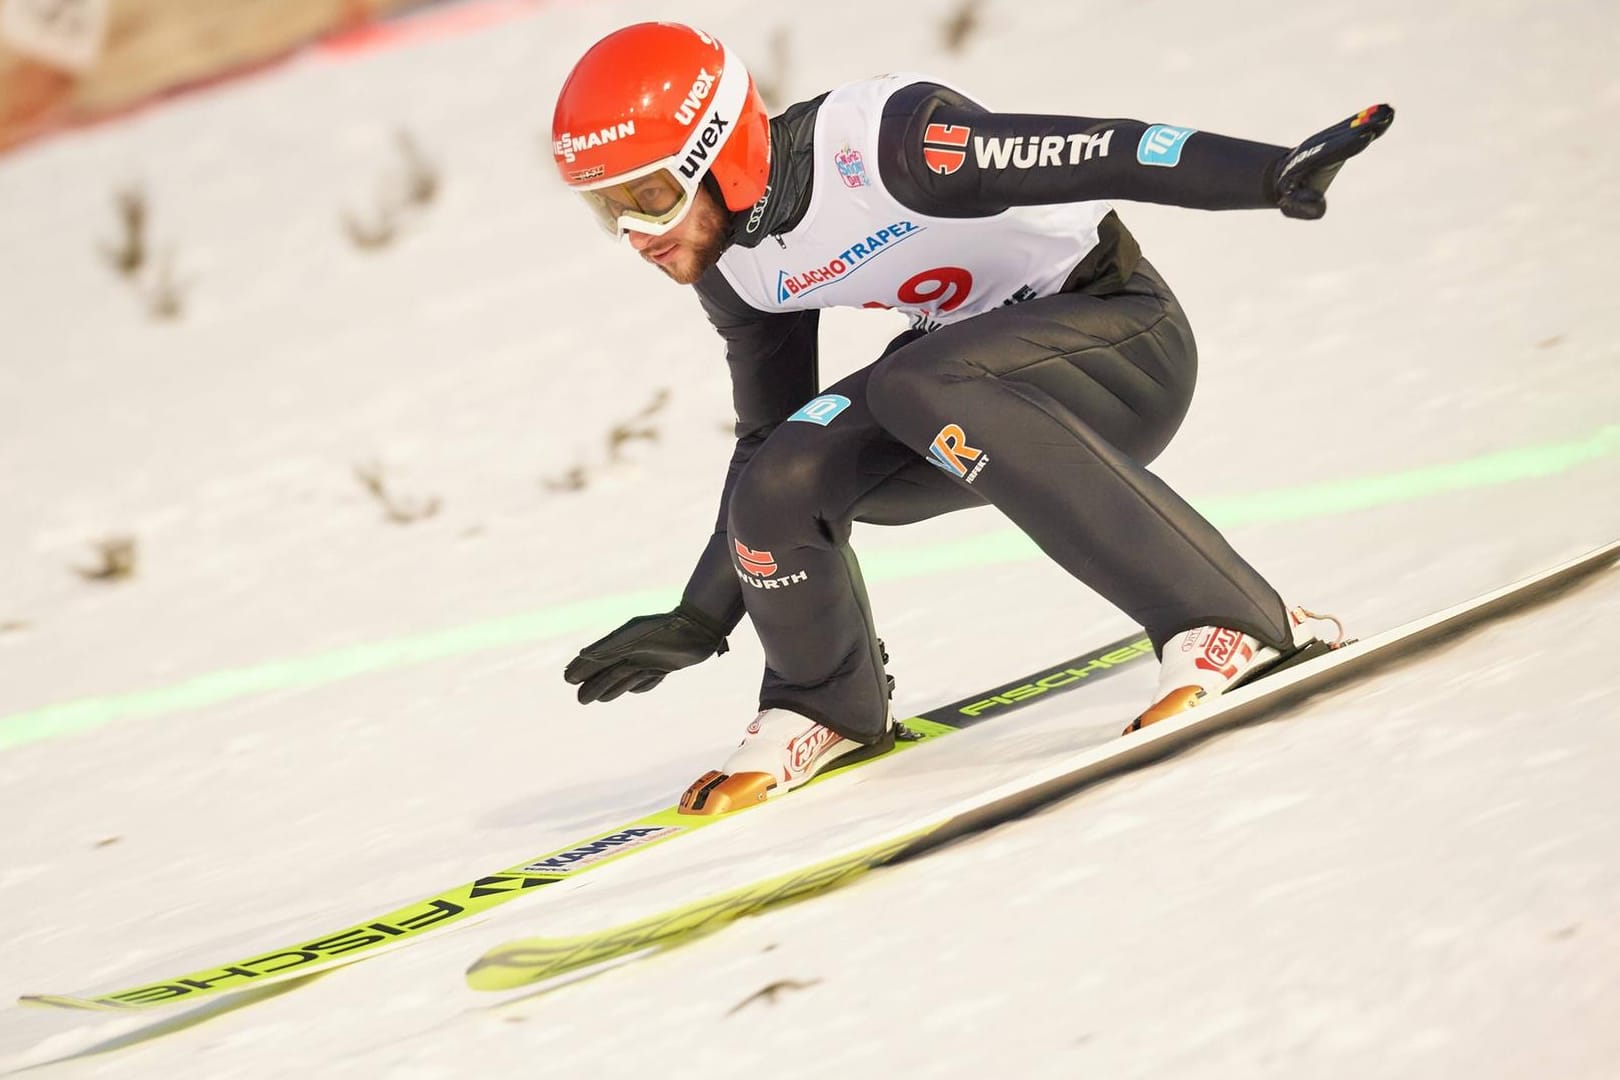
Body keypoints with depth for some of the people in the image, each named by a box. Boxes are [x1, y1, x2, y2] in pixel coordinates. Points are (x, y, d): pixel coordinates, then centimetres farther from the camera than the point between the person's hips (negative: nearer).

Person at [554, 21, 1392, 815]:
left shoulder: (879, 140, -27)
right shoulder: (735, 270, -3)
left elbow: (1096, 154, -31)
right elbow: (769, 442, 9)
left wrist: (1275, 174, -41)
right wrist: (699, 620, 7)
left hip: (1123, 337, -7)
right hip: (976, 363, 7)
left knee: (916, 387, -35)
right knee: (782, 478, -15)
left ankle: (1230, 622, -36)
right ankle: (823, 710, 16)